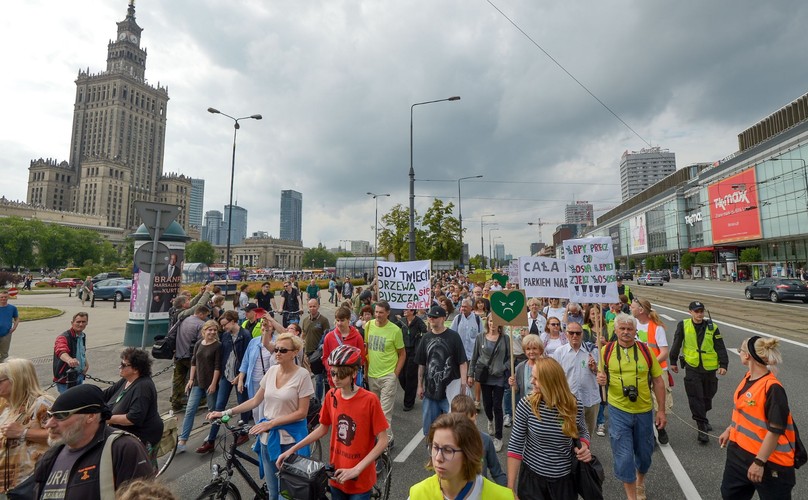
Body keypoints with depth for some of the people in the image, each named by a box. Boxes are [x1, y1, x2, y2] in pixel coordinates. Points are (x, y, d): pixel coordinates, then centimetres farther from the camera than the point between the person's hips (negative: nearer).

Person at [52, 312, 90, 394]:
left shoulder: (83, 336, 6)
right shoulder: (64, 337, -19)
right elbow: (61, 351, -41)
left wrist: (86, 361, 7)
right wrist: (69, 360, -61)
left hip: (80, 376, 7)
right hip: (65, 379, -7)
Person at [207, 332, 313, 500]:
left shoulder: (302, 375, -16)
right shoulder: (271, 371, 0)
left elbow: (302, 412, -15)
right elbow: (255, 400, 8)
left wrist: (271, 423, -19)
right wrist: (226, 412, 1)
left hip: (290, 437, -4)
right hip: (268, 435, 5)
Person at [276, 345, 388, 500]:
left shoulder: (369, 400, -22)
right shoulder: (331, 396, -7)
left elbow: (382, 441, -18)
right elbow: (323, 428, 6)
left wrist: (356, 470, -23)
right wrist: (292, 449, 1)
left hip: (360, 479, -4)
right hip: (337, 475, 4)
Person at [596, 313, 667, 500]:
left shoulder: (646, 350, -6)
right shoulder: (607, 350, -7)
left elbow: (658, 381, 1)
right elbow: (602, 375, 6)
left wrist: (661, 410, 1)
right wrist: (601, 379, -18)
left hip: (644, 410, 2)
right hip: (618, 410, -1)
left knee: (644, 452, 19)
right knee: (623, 456, 1)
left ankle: (640, 483, 49)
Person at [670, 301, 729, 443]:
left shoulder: (712, 327, -1)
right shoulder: (683, 325, -4)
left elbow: (721, 348, -1)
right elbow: (676, 344, 3)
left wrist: (723, 365, -13)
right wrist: (673, 362, 7)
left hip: (709, 368, 2)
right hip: (692, 368, -2)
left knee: (707, 396, 17)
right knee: (696, 398, -4)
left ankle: (701, 418, 40)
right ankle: (702, 428, 3)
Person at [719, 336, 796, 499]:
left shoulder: (772, 388, -26)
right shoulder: (748, 377, 0)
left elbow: (775, 430, -24)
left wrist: (759, 462, -22)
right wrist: (729, 430, 20)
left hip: (769, 461, -8)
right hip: (739, 450, 8)